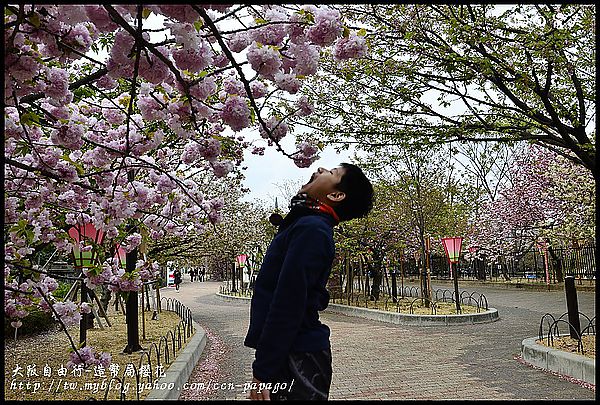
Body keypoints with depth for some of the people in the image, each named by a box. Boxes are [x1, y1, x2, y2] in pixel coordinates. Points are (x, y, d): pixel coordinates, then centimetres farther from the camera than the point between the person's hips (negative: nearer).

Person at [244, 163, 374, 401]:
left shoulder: (310, 228, -18)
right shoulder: (308, 224, 14)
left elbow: (287, 304, -23)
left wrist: (262, 371, -21)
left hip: (297, 361, -9)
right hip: (297, 354, 9)